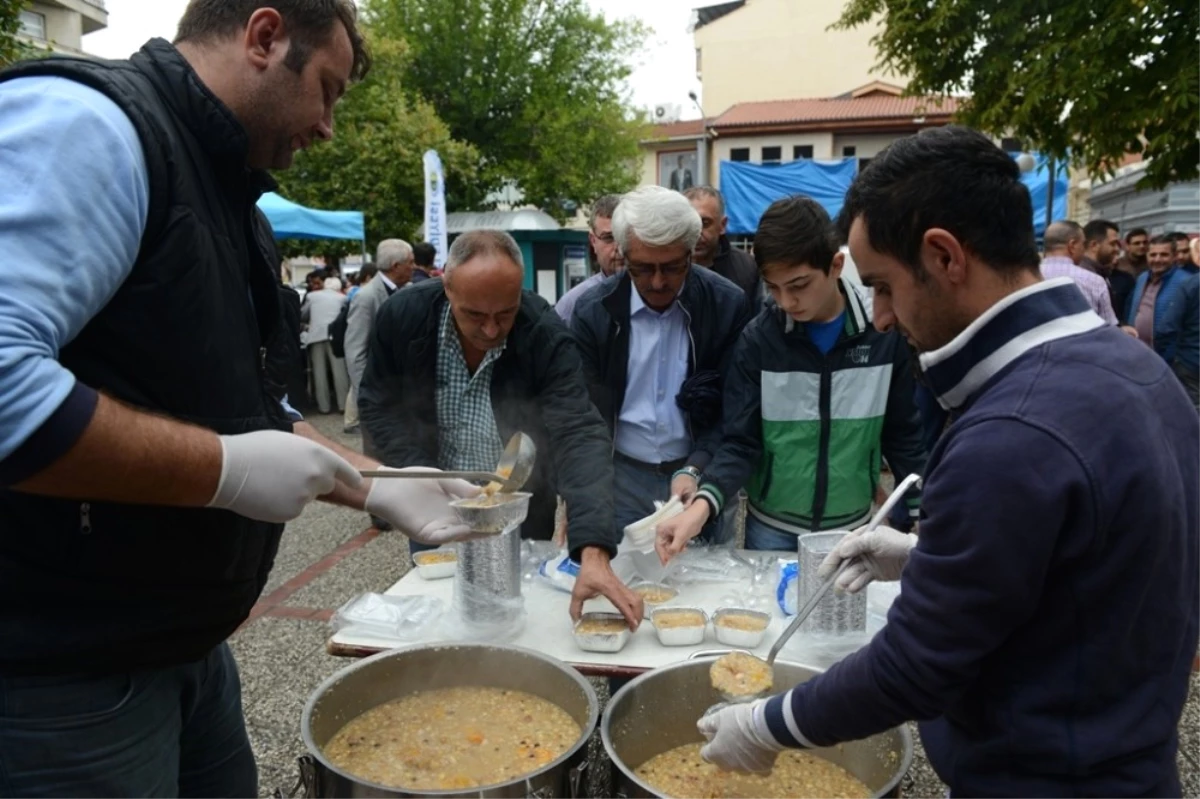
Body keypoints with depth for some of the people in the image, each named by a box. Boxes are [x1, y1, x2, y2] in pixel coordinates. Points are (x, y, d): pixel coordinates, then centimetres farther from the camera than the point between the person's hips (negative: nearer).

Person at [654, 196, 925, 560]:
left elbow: (904, 437, 0)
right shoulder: (757, 339, -12)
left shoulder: (886, 332, -10)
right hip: (771, 528, 0)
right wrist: (702, 505, -28)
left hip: (852, 528, 1)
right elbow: (740, 443, -12)